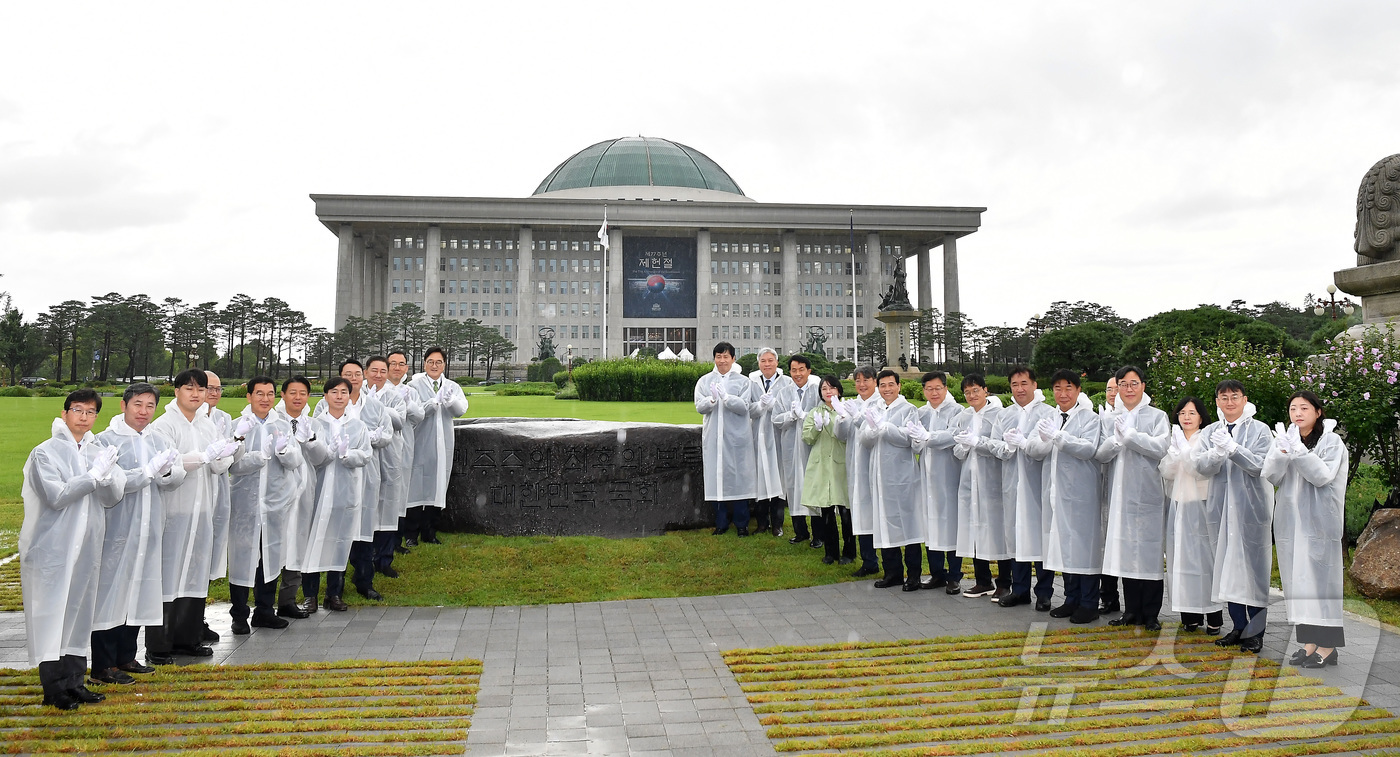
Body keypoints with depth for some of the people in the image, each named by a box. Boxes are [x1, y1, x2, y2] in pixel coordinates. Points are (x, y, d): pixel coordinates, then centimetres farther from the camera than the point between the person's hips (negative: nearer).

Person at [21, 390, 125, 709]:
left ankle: (74, 682, 20)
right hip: (53, 547, -5)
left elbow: (113, 497, 3)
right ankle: (54, 689, 7)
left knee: (80, 612, 10)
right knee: (52, 612, -1)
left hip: (87, 545, 5)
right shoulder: (46, 452, -5)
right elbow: (56, 496, -15)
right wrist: (93, 475, -15)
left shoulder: (98, 451, 10)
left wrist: (106, 475, -16)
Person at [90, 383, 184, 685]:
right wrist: (150, 470, -18)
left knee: (138, 592, 14)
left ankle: (126, 657, 27)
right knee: (111, 592, -2)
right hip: (116, 529, -6)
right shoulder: (107, 440, -8)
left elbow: (178, 477, 4)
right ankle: (103, 666, 7)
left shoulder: (158, 441, 12)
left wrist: (167, 471, -16)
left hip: (148, 529, 6)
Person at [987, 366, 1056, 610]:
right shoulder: (1003, 416, 14)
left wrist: (1024, 443, -21)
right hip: (1012, 483, 5)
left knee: (1040, 533, -1)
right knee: (1016, 534, 10)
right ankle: (1019, 589, 20)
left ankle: (1044, 592, 10)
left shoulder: (1048, 413, -2)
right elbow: (993, 444, 5)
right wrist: (1007, 446, -15)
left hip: (1038, 483, -4)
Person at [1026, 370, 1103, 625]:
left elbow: (1088, 449, -16)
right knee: (1064, 545, 11)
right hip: (1056, 491, 6)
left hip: (1081, 491, -5)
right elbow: (1033, 450, 4)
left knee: (1085, 545, -3)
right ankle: (1071, 599, 21)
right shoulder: (1048, 420, 15)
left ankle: (1089, 604, 5)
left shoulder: (1089, 418, -2)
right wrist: (1044, 440, -18)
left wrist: (1058, 436, -23)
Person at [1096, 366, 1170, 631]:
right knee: (1125, 551, 6)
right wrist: (1117, 440, -14)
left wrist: (1129, 434, -12)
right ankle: (1131, 610, 15)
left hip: (1147, 492, -3)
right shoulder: (1110, 418, 13)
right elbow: (1101, 454, 4)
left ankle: (1150, 614, 5)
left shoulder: (1157, 416, 5)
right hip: (1120, 492, 3)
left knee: (1149, 551, -3)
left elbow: (1160, 448, -10)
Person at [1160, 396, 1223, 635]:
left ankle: (1213, 617, -1)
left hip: (1202, 505, -3)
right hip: (1178, 505, 4)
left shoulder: (1207, 440, 0)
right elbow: (1166, 472, 1)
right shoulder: (1173, 440, 12)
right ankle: (1190, 615, 8)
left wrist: (1184, 452, -19)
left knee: (1206, 558, -6)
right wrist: (1176, 450, -14)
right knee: (1182, 558, 2)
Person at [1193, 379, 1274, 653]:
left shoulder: (1259, 430, -1)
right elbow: (1201, 466, -2)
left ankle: (1255, 632, 6)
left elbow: (1259, 466, -12)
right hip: (1222, 506, 4)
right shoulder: (1210, 432, 8)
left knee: (1253, 568, -2)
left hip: (1251, 507, -4)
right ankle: (1238, 627, 19)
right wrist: (1216, 453, -22)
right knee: (1227, 567, 8)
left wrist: (1232, 448, -25)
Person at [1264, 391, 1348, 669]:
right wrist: (1283, 452, -16)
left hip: (1319, 521, -5)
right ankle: (1309, 642, 9)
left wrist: (1299, 450, -22)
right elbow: (1271, 476, 1)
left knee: (1320, 578, -6)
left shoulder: (1331, 441, 0)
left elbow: (1323, 476, -13)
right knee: (1297, 580, 4)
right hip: (1290, 521, 5)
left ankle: (1327, 646, -2)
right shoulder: (1283, 440, 12)